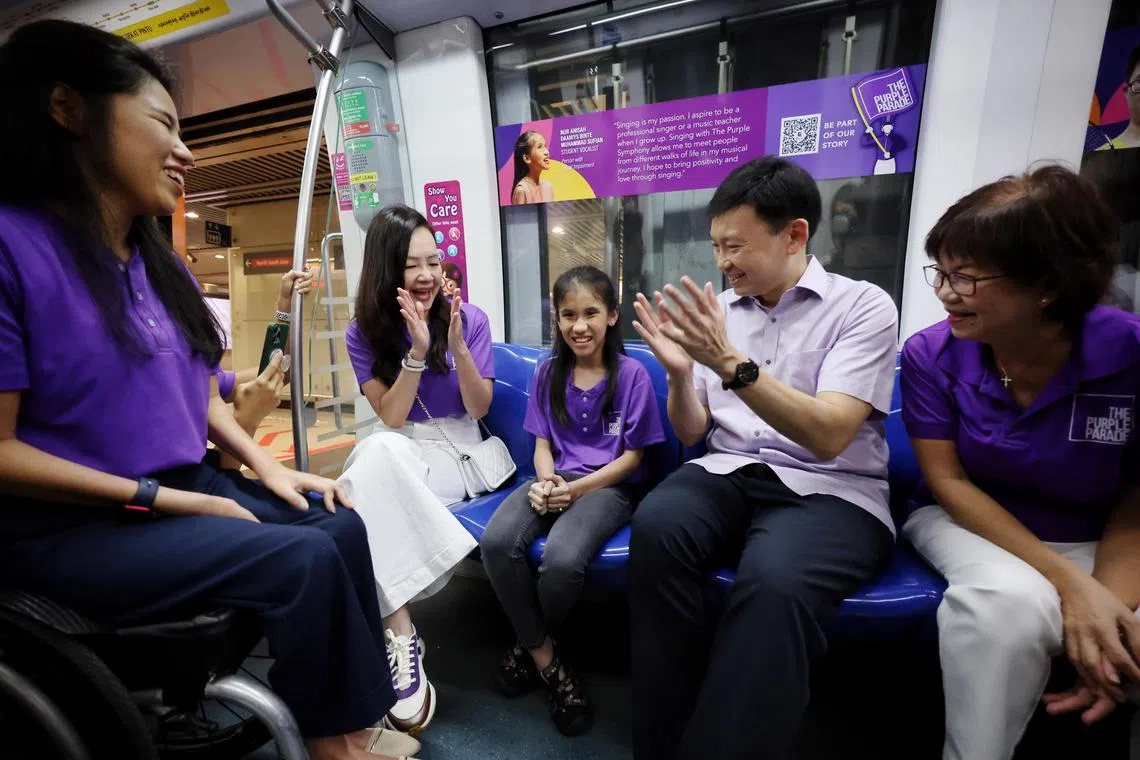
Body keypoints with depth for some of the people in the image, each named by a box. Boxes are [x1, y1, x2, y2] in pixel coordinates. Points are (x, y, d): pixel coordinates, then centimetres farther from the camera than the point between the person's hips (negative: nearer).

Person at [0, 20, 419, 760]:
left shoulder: (159, 262, 8)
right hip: (72, 524, -7)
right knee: (303, 559, -20)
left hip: (186, 483, 7)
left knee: (341, 525, -7)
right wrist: (162, 499, -19)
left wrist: (268, 466, -1)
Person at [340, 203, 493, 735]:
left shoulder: (469, 318, -2)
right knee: (379, 449, -35)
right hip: (394, 456, 2)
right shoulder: (363, 332, 1)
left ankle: (393, 634, -24)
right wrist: (417, 351, -19)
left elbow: (478, 408, -4)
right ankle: (400, 635, -31)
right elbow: (391, 418, -6)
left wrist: (457, 346, -19)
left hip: (456, 453, -1)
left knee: (382, 461, -32)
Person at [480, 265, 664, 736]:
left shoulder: (631, 373, -4)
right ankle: (545, 660, -3)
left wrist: (578, 488, -15)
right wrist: (546, 482, -11)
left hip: (608, 486, -3)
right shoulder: (548, 372, 9)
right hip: (555, 480, 4)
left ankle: (528, 647, 6)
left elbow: (633, 455, -4)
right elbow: (542, 443, 10)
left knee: (562, 559, -32)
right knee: (496, 542, -27)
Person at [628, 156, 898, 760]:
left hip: (829, 491, -3)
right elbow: (691, 433, 10)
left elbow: (828, 437, -16)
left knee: (772, 579, -36)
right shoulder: (718, 310, 10)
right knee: (654, 527, -28)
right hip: (729, 475, 4)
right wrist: (680, 372, -9)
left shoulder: (862, 306, -2)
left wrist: (732, 363, -25)